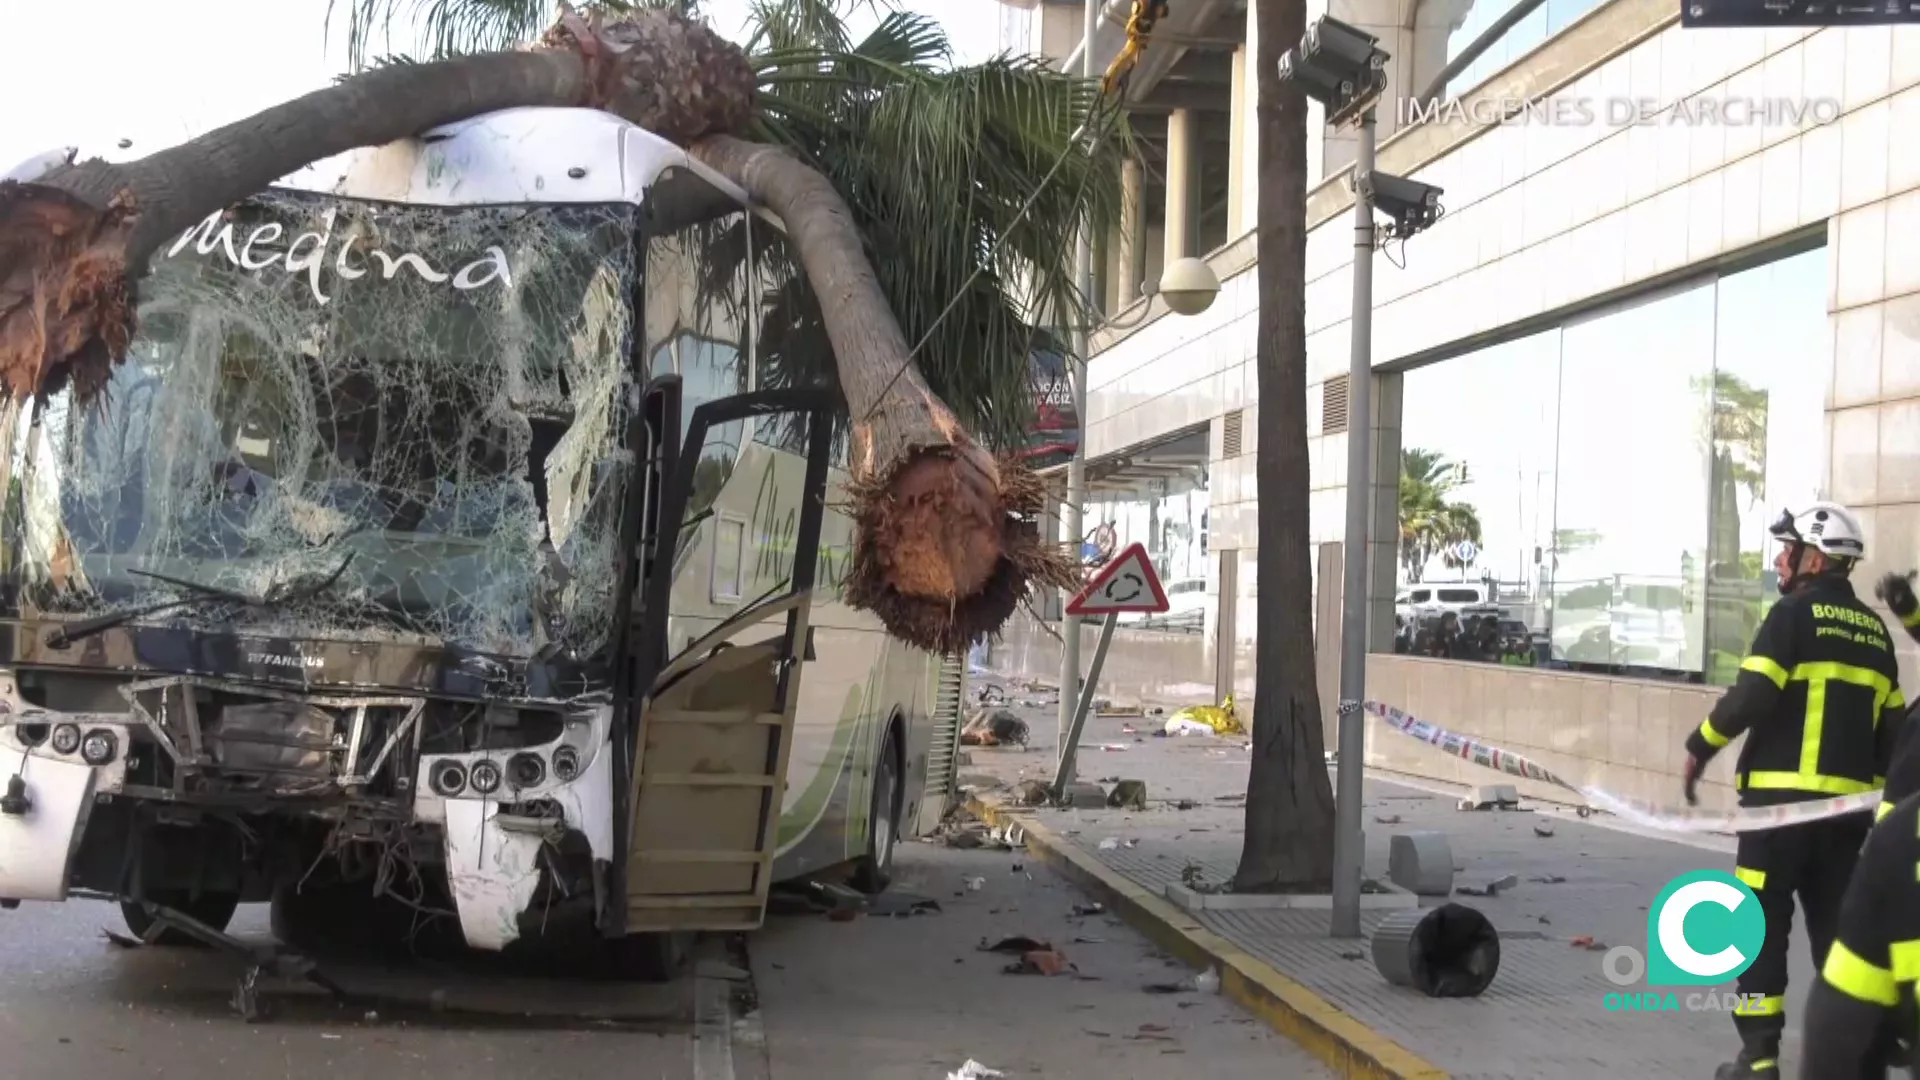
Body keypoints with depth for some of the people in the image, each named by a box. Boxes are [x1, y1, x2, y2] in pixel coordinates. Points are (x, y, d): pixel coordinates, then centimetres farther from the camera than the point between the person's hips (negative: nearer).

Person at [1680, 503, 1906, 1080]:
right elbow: (1890, 728, 15)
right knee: (1838, 927, 12)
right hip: (1847, 804, 6)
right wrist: (1871, 788, 21)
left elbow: (1751, 697, -16)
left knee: (1761, 925, 0)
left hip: (1783, 796, -6)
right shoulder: (1874, 630, 14)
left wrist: (1699, 747, -4)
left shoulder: (1795, 613, -7)